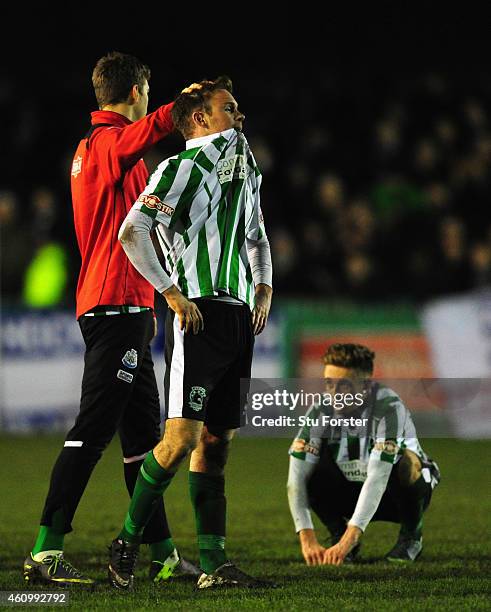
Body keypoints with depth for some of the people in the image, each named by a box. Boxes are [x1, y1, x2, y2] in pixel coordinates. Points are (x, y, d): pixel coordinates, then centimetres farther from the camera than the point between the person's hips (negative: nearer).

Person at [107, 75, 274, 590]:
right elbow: (131, 232, -15)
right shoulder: (180, 167, -5)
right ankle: (127, 542, -2)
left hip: (238, 317, 8)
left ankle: (214, 563, 5)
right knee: (183, 436, -14)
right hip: (197, 314, -8)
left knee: (217, 440, 5)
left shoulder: (244, 165, 19)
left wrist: (264, 288, 19)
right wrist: (171, 293, -15)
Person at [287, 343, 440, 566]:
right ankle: (338, 535, -1)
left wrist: (349, 539, -47)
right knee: (310, 468, -25)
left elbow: (377, 479, -39)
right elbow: (296, 478, -26)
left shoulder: (388, 407, -31)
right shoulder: (321, 411, -20)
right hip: (352, 493, 3)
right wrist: (308, 540, -38)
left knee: (407, 460, -36)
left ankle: (411, 536, -9)